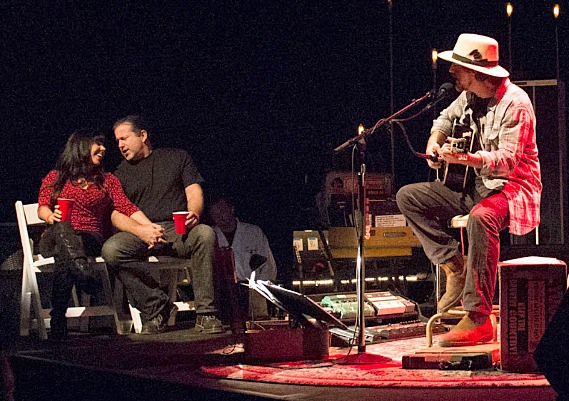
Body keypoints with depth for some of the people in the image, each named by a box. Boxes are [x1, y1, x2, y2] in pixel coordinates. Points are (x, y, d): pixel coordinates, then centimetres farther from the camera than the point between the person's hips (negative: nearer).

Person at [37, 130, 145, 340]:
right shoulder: (55, 177, 23)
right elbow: (42, 207, 7)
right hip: (54, 239, -1)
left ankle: (58, 319, -52)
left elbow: (127, 208, 10)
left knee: (64, 259, -35)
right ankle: (82, 273, -66)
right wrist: (51, 216, -19)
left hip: (91, 238, 1)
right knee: (62, 228, -39)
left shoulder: (107, 180, 25)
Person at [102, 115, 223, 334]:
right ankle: (157, 307, -26)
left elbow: (194, 192, 8)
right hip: (141, 234, 1)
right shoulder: (121, 174, 19)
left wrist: (193, 213, -17)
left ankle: (205, 314, -33)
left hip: (178, 230, -1)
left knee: (205, 234, -35)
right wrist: (141, 231, -14)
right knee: (111, 249, -31)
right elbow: (116, 215, 7)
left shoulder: (177, 157, 18)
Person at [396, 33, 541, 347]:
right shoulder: (468, 98, 6)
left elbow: (507, 161, -27)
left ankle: (478, 319, -39)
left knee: (481, 217, -41)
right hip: (472, 188, 9)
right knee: (408, 196, -1)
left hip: (510, 188, -9)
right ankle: (455, 267, -8)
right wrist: (434, 142, 8)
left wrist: (464, 158, -42)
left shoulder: (514, 103, -18)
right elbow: (446, 118, 30)